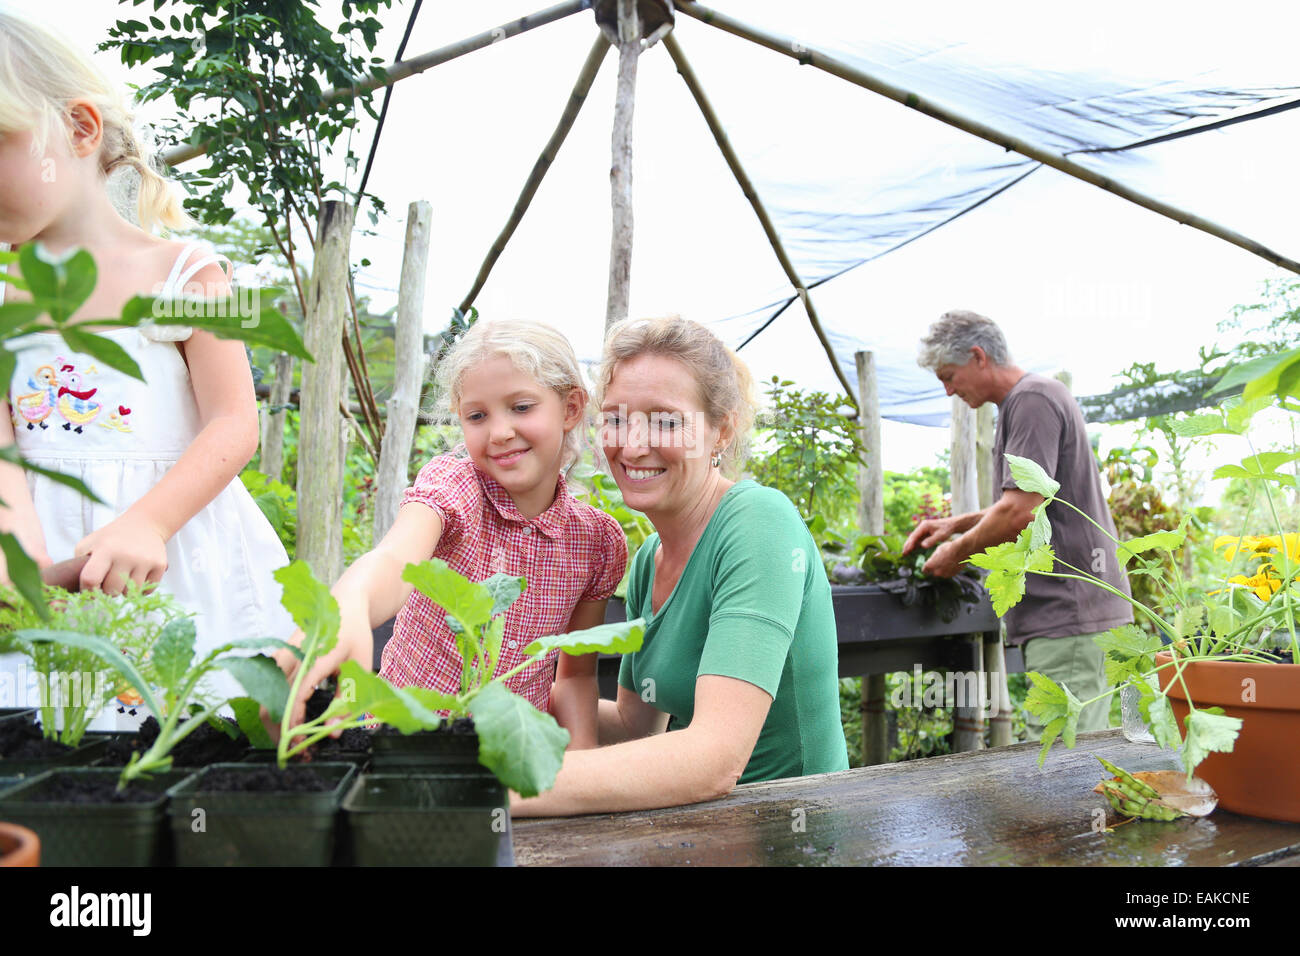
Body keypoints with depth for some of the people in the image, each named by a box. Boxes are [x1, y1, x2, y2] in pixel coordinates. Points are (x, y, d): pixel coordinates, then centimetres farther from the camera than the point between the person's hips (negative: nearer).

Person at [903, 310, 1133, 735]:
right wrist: (956, 524, 19)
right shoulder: (1023, 403, 21)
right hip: (1067, 608, 11)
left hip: (1067, 609, -11)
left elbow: (1021, 511, -19)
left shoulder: (1033, 399, -11)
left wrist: (958, 551, -5)